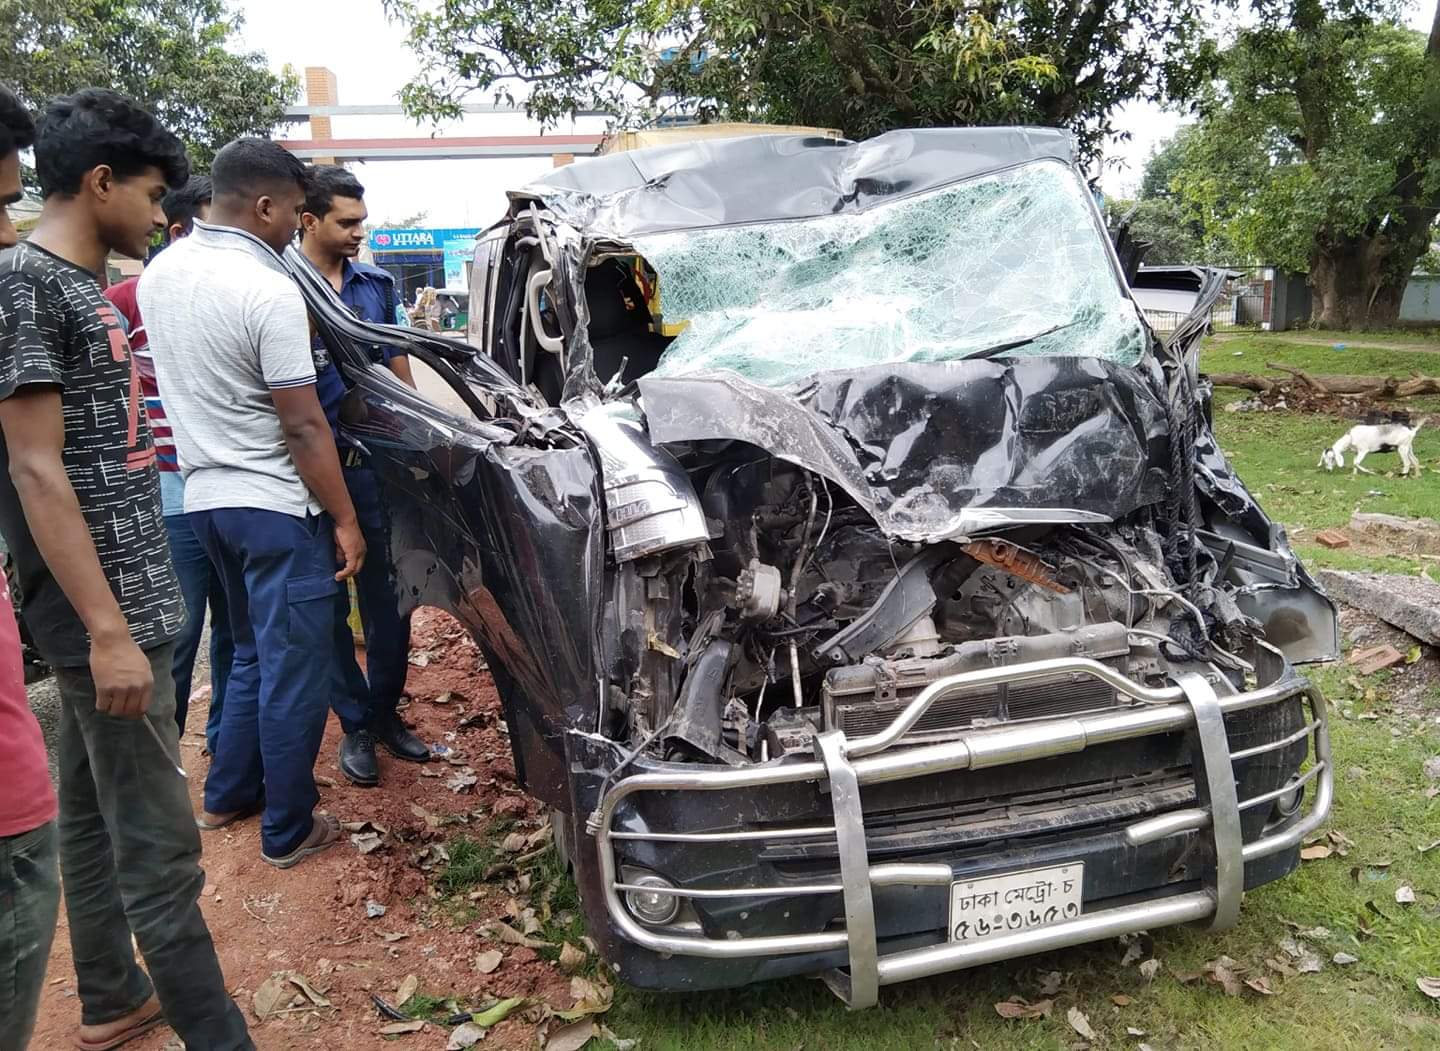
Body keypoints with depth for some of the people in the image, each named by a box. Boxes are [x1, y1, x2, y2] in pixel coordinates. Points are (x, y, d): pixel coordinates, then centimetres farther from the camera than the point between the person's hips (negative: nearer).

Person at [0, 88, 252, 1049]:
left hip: (121, 599, 10)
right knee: (159, 847, -4)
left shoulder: (82, 286, 14)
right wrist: (109, 630, -22)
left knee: (94, 814, 19)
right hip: (105, 614, -10)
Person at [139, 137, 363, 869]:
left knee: (254, 654, 24)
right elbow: (303, 427, -18)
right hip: (275, 507, -8)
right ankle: (288, 831, 17)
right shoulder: (268, 290, -19)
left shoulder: (159, 273, 6)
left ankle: (226, 796, 35)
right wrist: (344, 520, -11)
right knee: (294, 670, 5)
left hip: (204, 497, 8)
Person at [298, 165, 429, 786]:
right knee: (329, 606, 8)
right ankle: (356, 725, 21)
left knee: (388, 598, 10)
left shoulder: (376, 285, 9)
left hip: (378, 466, 4)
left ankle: (385, 712, 26)